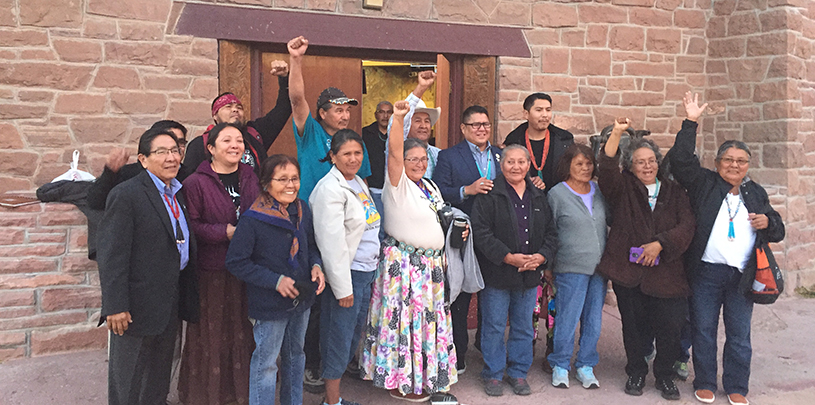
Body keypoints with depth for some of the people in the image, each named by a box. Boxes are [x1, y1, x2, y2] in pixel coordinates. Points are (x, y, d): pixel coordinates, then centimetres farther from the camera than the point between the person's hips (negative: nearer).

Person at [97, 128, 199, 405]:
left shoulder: (179, 193, 10)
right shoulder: (126, 195, -15)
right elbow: (111, 255, -18)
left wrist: (188, 297, 13)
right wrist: (115, 307, -22)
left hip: (171, 303, 7)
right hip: (139, 304, -7)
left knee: (159, 376, 22)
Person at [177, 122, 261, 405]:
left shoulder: (250, 177, 9)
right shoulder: (196, 182, -8)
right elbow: (190, 226, -12)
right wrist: (225, 232, -19)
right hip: (211, 272, -5)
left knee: (242, 330, 13)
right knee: (211, 333, 3)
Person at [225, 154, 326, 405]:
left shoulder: (302, 210, -2)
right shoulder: (252, 219, -21)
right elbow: (236, 262, -18)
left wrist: (316, 266, -7)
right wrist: (276, 280, -22)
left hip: (302, 299, 7)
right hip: (269, 305, -6)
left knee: (295, 355, 23)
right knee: (266, 363, 6)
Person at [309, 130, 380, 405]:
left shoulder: (359, 183, 13)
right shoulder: (330, 189, -14)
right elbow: (332, 243, -19)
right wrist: (343, 287, -18)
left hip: (366, 272, 9)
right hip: (346, 274, -9)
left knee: (353, 336, 15)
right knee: (340, 338, 1)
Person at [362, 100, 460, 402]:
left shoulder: (430, 186, 14)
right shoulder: (398, 184, -9)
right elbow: (394, 153, -26)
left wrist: (441, 254, 14)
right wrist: (398, 119, -36)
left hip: (431, 264, 8)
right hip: (403, 262, -8)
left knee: (429, 319, 14)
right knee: (404, 319, -4)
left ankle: (424, 375, 28)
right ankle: (398, 381, 9)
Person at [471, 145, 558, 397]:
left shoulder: (539, 197, 10)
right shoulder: (489, 195, -7)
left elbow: (551, 232, 11)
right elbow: (481, 232, -14)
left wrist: (541, 256, -8)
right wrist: (508, 257, -20)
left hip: (530, 275, 5)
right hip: (497, 274, -4)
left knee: (523, 327, 14)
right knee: (494, 326, 5)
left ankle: (518, 372, 29)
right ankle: (493, 374, 21)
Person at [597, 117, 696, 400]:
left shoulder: (674, 192, 11)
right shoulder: (624, 189, 7)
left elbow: (687, 226, 1)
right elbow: (607, 170, -12)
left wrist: (659, 244, -12)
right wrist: (616, 133, -21)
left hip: (666, 272, 1)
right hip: (628, 270, 0)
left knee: (671, 327, -1)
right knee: (633, 326, 8)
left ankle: (665, 375, 22)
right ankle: (636, 372, 29)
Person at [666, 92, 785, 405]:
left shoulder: (756, 193, 15)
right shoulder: (703, 183, 4)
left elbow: (777, 231, 18)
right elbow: (680, 158, -10)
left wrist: (768, 222, -5)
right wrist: (691, 122, -11)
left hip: (742, 275, 3)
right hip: (705, 273, -2)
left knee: (739, 335, 7)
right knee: (703, 330, 6)